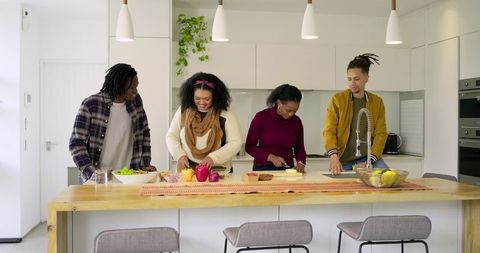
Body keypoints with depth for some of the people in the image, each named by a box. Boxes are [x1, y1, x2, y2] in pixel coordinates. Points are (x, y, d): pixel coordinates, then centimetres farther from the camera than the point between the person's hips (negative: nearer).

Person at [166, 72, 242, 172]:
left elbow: (236, 143, -5)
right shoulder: (183, 111, 5)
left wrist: (214, 157, -17)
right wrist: (179, 154, -6)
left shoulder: (225, 114, -4)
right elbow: (171, 136, 12)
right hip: (187, 170, 2)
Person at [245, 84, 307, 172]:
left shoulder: (296, 122, 3)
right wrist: (271, 157, -15)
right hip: (263, 169, -2)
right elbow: (249, 147, -3)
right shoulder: (261, 117, -5)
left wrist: (300, 163, -6)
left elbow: (299, 148, 14)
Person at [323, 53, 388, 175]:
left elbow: (380, 134, 0)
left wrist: (369, 161, -14)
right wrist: (333, 157, -25)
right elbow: (329, 131, -8)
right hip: (343, 162, -1)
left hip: (369, 158, 1)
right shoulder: (337, 99, -2)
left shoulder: (377, 102, 5)